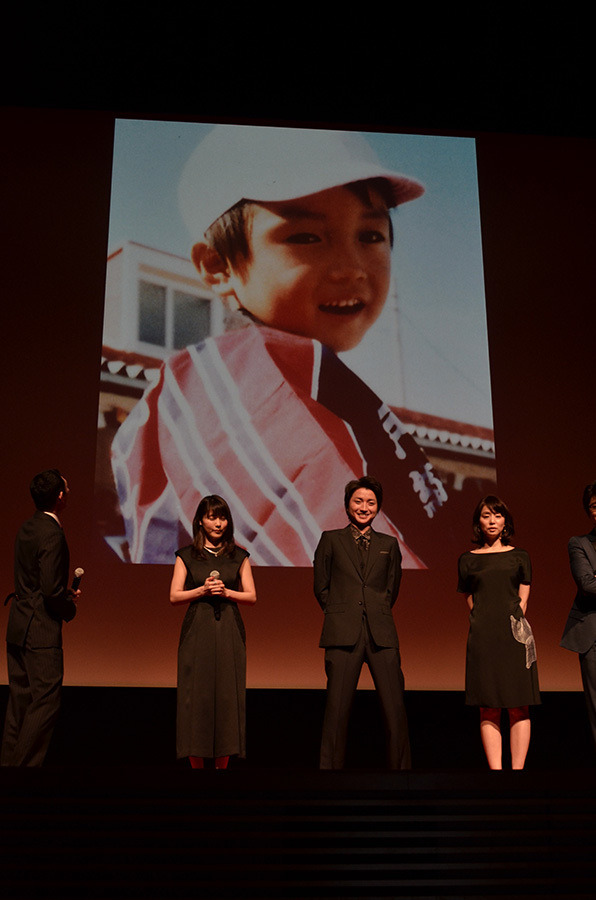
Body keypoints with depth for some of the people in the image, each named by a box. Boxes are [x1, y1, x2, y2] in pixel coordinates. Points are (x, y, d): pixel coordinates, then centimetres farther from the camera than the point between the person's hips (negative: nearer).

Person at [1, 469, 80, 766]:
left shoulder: (26, 528, 11)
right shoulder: (52, 534, -18)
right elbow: (51, 590, -21)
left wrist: (65, 593, 14)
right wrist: (70, 608, -3)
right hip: (41, 631, -10)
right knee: (45, 703, -3)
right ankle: (25, 764, 0)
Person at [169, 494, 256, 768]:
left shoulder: (238, 556, 10)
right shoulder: (187, 556, 7)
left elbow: (251, 596, 7)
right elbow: (174, 596, 2)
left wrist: (226, 592, -10)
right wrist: (203, 590, -13)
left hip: (229, 632, 1)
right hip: (197, 632, -1)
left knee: (227, 694, -1)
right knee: (197, 695, -3)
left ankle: (222, 764, 7)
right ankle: (196, 764, 5)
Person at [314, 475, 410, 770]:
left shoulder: (389, 544, 16)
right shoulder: (331, 540, 11)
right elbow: (321, 587, 13)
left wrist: (376, 614, 13)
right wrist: (341, 613, 10)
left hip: (381, 634, 2)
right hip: (343, 634, -1)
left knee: (395, 709, -4)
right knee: (337, 709, -3)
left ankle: (401, 767, 7)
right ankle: (330, 766, 7)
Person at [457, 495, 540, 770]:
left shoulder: (519, 557, 12)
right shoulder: (468, 559, 12)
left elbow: (523, 599, 10)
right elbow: (471, 602, 12)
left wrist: (514, 622, -1)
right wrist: (487, 629, 2)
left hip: (514, 637, 0)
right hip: (482, 638, 0)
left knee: (519, 707, -4)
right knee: (489, 710, -3)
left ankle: (517, 768, -2)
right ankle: (495, 769, -3)